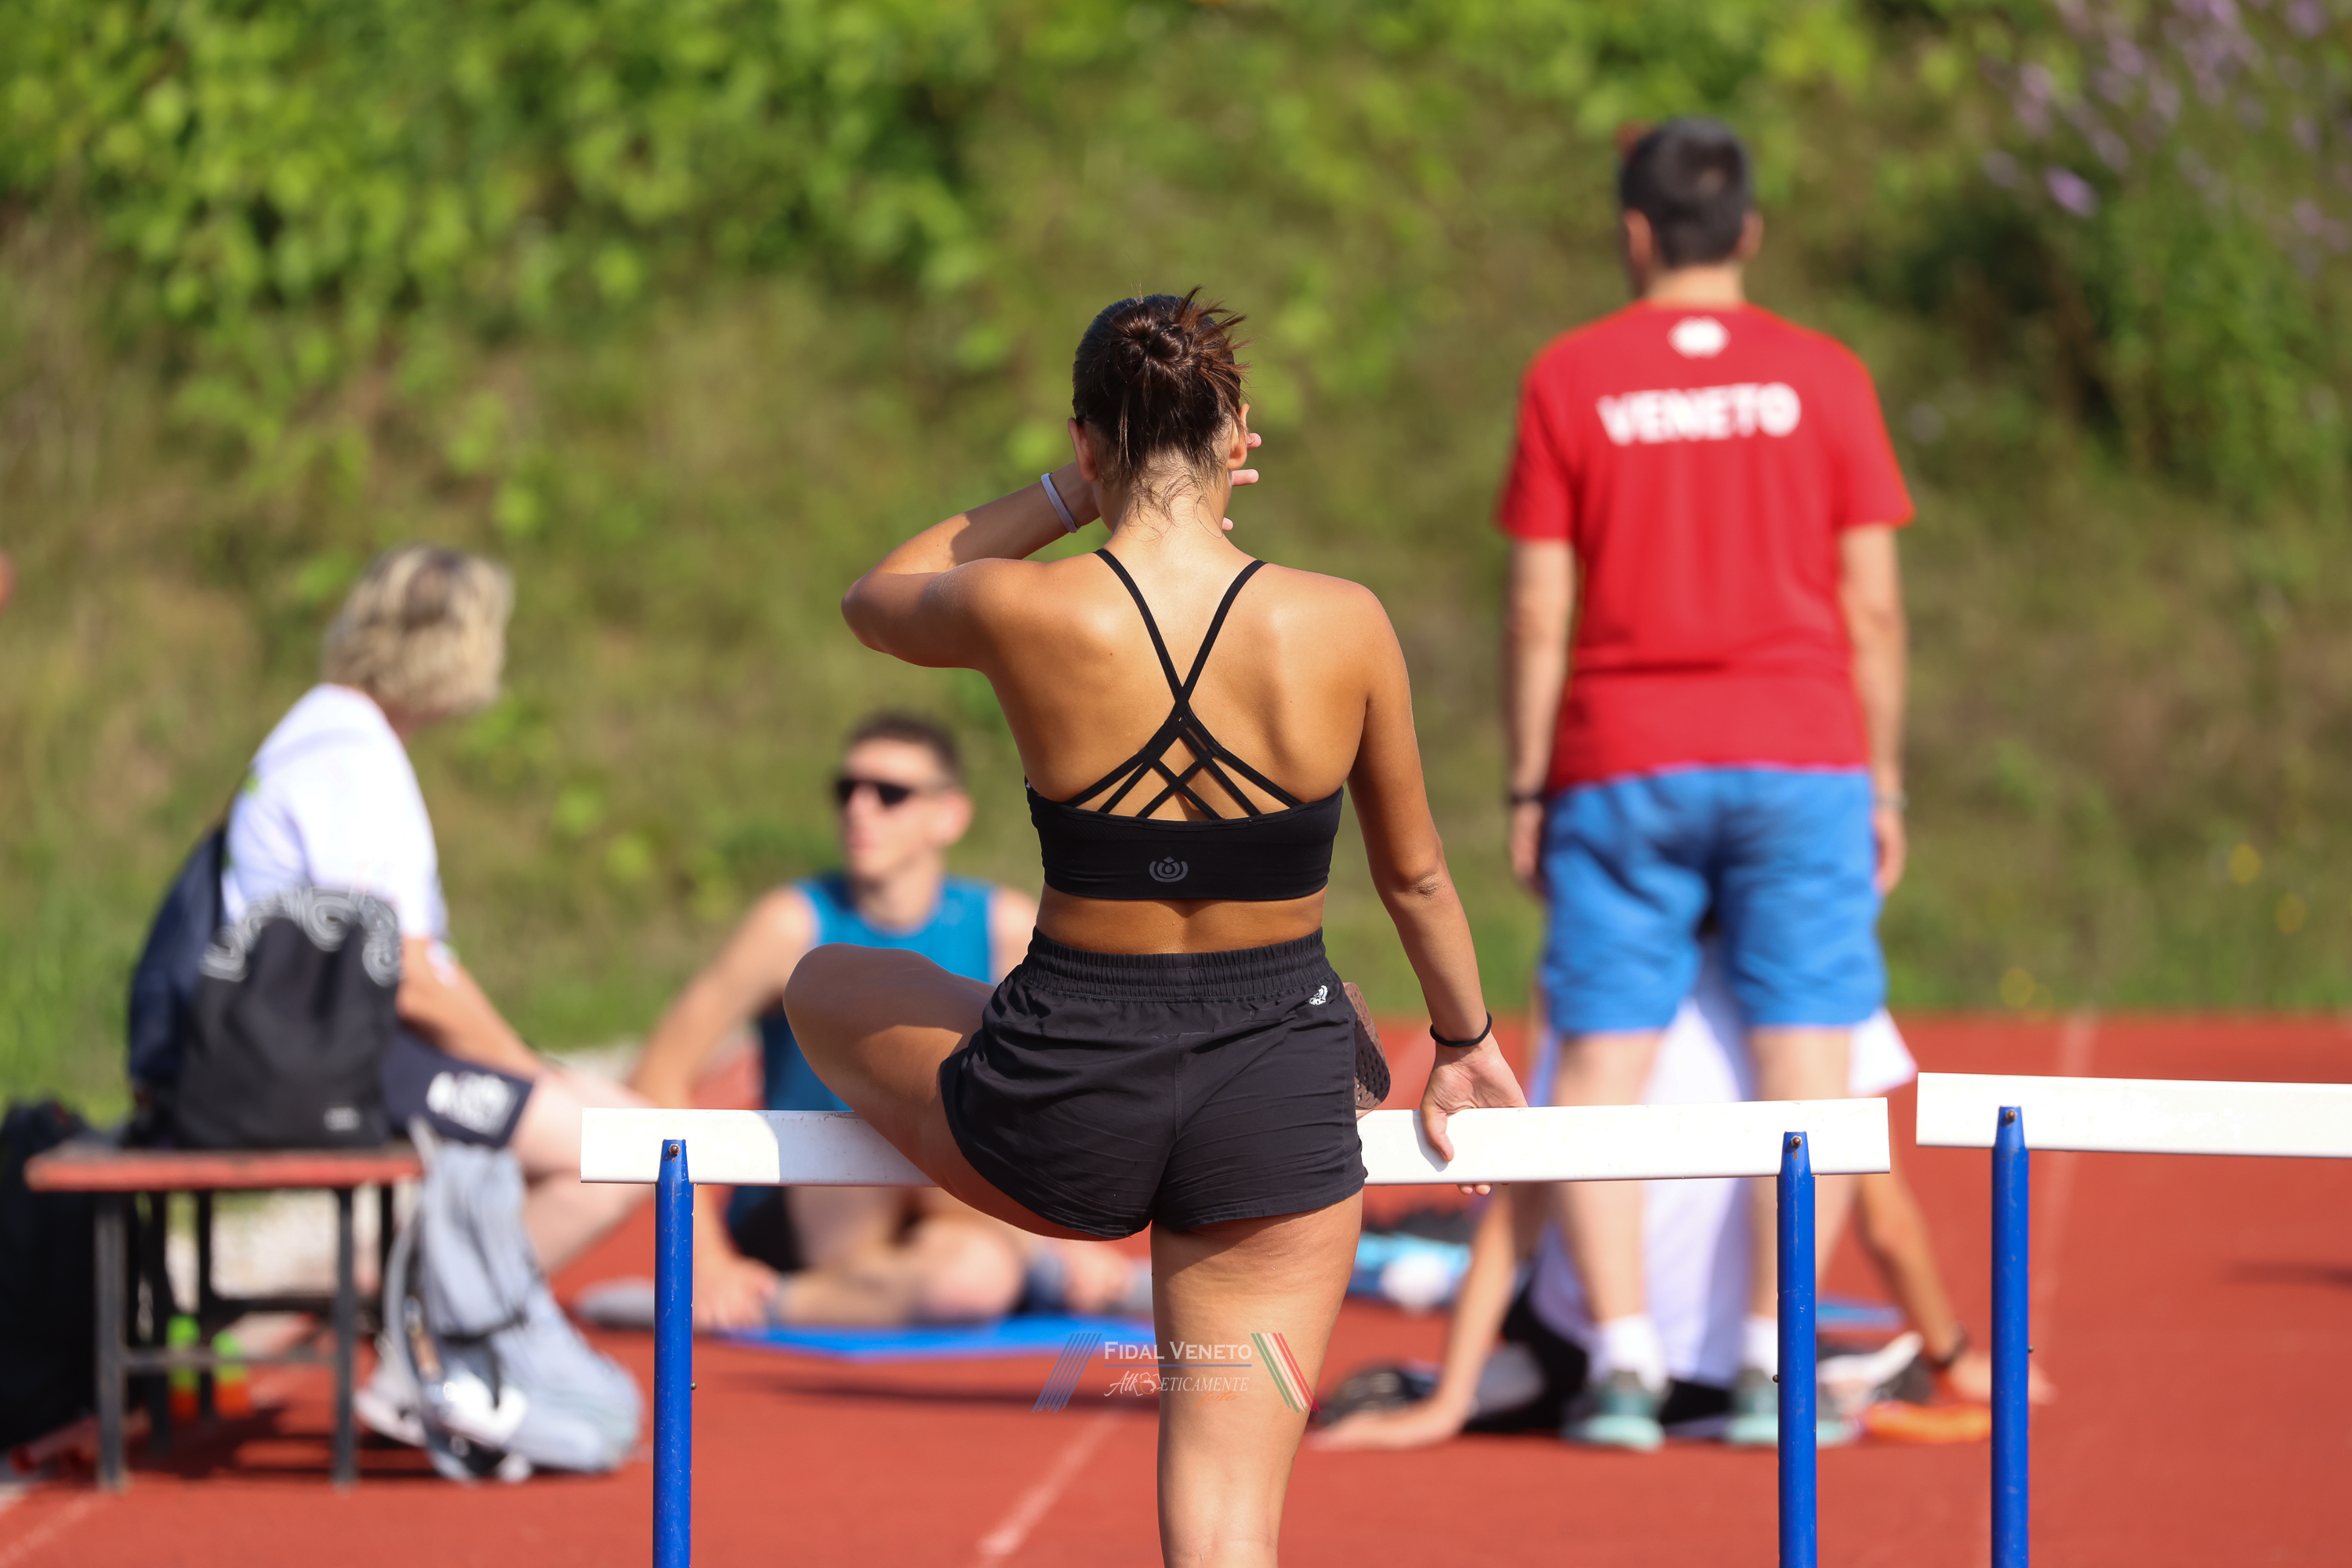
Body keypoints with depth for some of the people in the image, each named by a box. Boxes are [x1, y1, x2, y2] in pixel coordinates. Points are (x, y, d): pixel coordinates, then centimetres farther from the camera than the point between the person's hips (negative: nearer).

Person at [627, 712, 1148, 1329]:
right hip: (787, 1229, -3)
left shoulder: (1004, 927, -1)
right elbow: (658, 1080, -10)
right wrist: (710, 1262, -17)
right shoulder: (797, 925, -9)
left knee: (976, 1277, -36)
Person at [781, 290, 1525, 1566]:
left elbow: (874, 600, 12)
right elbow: (1414, 875, 7)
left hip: (1068, 1108, -1)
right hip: (1276, 1106, 1)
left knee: (826, 987, 30)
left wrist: (1069, 497, 10)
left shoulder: (1024, 614, -14)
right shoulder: (1342, 627, -10)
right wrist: (1465, 1046, 24)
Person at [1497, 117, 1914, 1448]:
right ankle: (1773, 1362, -4)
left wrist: (1527, 791, 5)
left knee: (1602, 1064, 3)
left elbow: (1538, 611, 0)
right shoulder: (1824, 378, 3)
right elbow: (1874, 607, 2)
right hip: (1799, 761, 0)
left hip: (1621, 765, 0)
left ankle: (1625, 1354, -7)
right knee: (1806, 1063, 3)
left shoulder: (1568, 380, 2)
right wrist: (1885, 783, 9)